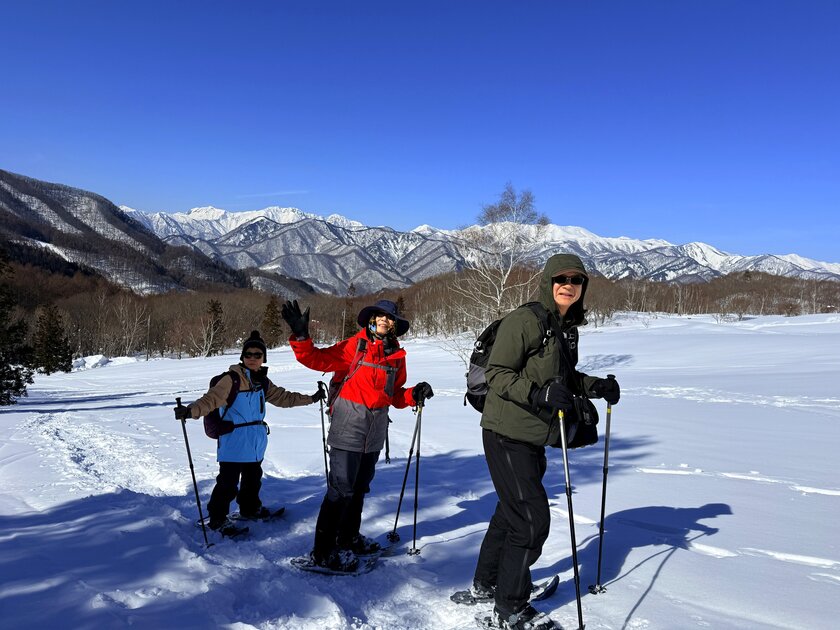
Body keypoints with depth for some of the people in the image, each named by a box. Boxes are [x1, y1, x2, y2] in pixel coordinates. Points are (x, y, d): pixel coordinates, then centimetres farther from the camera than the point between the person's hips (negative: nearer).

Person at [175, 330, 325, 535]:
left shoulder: (262, 381, 7)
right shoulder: (232, 379, -15)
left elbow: (283, 397, 19)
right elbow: (212, 398, -25)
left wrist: (311, 399, 21)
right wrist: (191, 410, -43)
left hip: (256, 442, 7)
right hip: (233, 443, -7)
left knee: (253, 479, 22)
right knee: (228, 482, -2)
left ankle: (250, 508, 44)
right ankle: (217, 518, 16)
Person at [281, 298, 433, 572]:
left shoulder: (397, 356, 10)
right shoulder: (355, 345, -6)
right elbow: (318, 359, -11)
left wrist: (414, 395, -2)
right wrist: (301, 336, -25)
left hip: (376, 429, 6)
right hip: (349, 424, -6)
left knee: (360, 486, 18)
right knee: (341, 487, -6)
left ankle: (348, 539, 35)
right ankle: (324, 551, 7)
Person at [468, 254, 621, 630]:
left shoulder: (568, 328, 9)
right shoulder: (524, 321, -17)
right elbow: (497, 374, -19)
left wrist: (595, 387, 4)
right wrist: (539, 394, -32)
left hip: (533, 437, 9)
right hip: (508, 434, -9)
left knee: (512, 511, 20)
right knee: (532, 519, -6)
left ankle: (486, 584, 40)